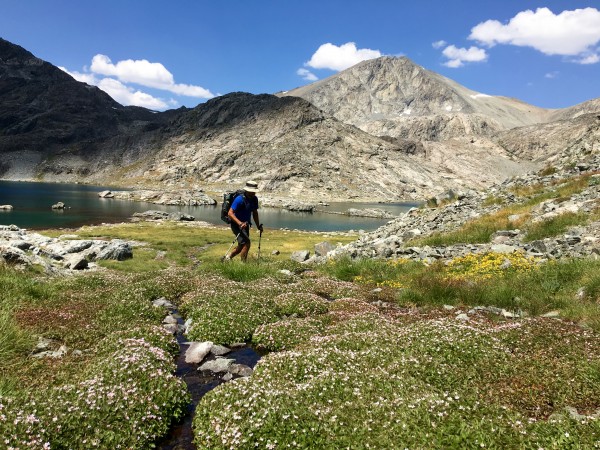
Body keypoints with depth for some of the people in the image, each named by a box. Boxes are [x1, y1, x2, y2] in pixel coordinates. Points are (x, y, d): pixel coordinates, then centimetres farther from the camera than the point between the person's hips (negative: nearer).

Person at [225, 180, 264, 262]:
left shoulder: (254, 199, 0)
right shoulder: (239, 199, -22)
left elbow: (255, 213, 14)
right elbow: (230, 213, -27)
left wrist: (258, 226, 13)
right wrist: (240, 223, -39)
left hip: (245, 225, 8)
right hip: (236, 225, -8)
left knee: (242, 246, 17)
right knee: (247, 243, -21)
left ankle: (228, 258, 37)